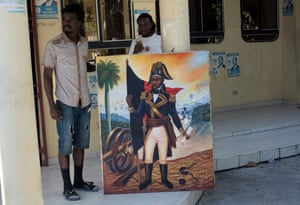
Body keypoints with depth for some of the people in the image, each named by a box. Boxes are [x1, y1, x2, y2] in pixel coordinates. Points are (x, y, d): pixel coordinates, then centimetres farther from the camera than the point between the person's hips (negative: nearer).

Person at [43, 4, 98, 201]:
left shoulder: (84, 43, 6)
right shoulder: (53, 45, -8)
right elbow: (47, 76, -7)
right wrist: (52, 105, -13)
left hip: (84, 102, 5)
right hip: (65, 103, -5)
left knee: (81, 143, 13)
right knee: (65, 145, 2)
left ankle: (79, 181, 26)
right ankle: (67, 187, 12)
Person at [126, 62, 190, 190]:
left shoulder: (168, 97, -5)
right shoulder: (145, 96, 0)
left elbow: (174, 115, -3)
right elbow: (140, 114, -4)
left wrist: (181, 130, -11)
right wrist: (130, 107, -22)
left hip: (163, 131, -2)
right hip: (150, 131, 2)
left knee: (163, 158, 10)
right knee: (147, 158, 10)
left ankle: (164, 179, 27)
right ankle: (148, 179, 26)